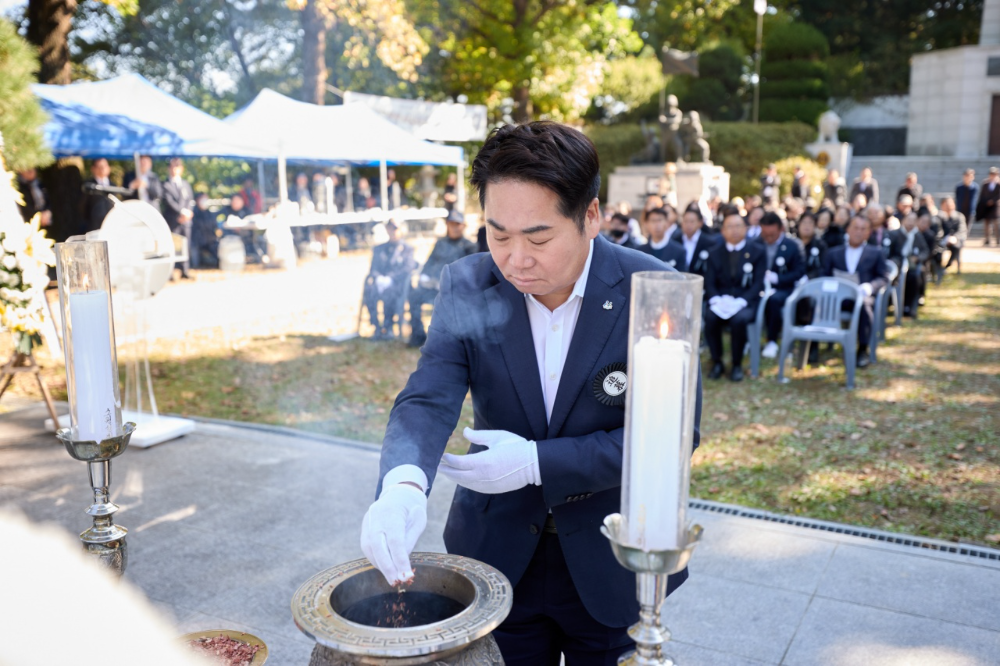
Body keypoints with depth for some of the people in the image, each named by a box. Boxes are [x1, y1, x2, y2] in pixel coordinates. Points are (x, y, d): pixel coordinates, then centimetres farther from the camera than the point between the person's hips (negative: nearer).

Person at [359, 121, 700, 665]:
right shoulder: (467, 287, -12)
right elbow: (428, 399, -19)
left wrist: (538, 462, -25)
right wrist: (403, 483, -42)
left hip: (610, 561, -1)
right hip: (499, 558, 2)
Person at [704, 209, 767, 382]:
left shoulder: (758, 251, 8)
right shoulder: (715, 253, 14)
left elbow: (758, 283, -2)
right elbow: (709, 282, 6)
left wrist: (741, 301, -19)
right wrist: (716, 299, -16)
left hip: (746, 301, -2)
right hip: (721, 300, 2)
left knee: (739, 319, -36)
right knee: (710, 317, -32)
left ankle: (737, 364, -14)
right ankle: (717, 362, -12)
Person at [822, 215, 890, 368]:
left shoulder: (875, 253, 23)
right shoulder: (833, 253, 26)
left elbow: (884, 278, 12)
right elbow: (825, 275, 16)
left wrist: (869, 287, -9)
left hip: (861, 296, -1)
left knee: (864, 304, -39)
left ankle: (863, 350, -27)